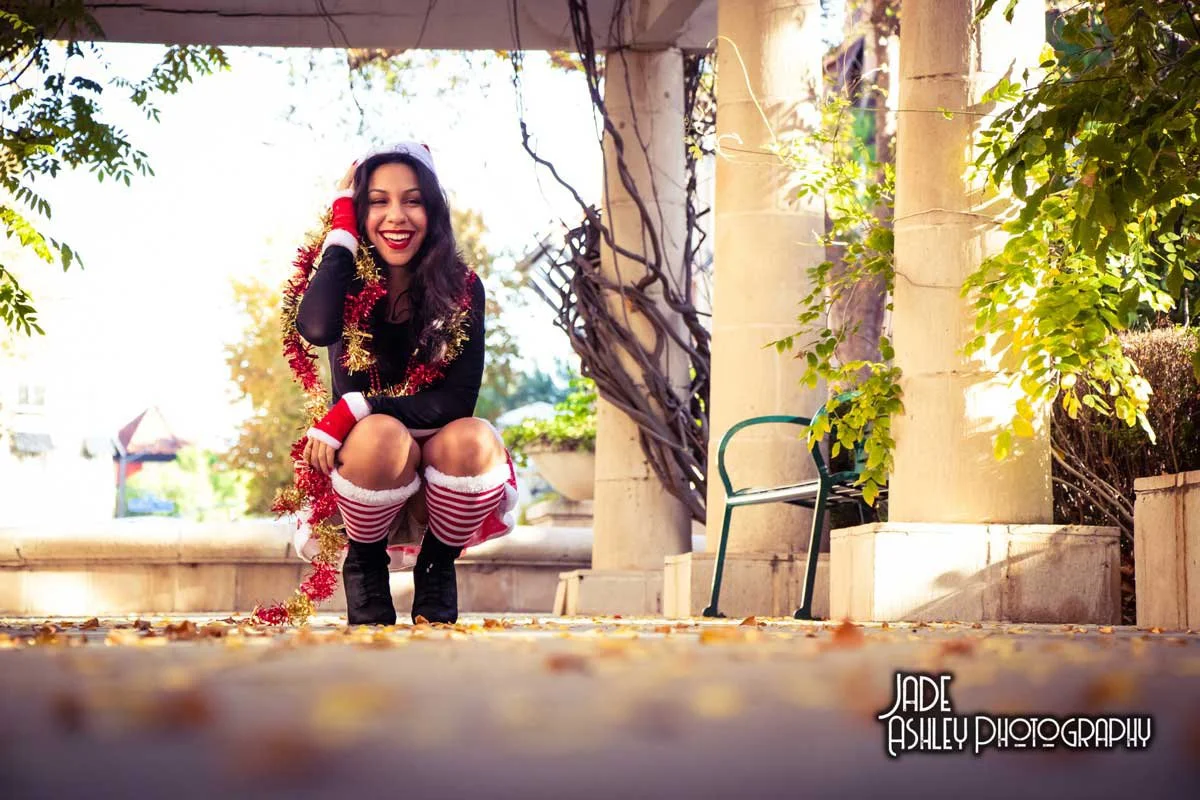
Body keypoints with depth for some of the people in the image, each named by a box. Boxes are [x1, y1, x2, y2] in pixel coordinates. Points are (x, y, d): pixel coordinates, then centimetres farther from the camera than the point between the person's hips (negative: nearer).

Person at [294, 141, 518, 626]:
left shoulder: (461, 289, -5)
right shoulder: (348, 281, -5)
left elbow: (457, 400, -14)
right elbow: (316, 328, -30)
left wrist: (353, 409, -23)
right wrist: (343, 226, -18)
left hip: (441, 472, 1)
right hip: (365, 467, -1)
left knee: (472, 439, -33)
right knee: (380, 434, -35)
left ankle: (437, 568, -6)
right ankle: (364, 566, -7)